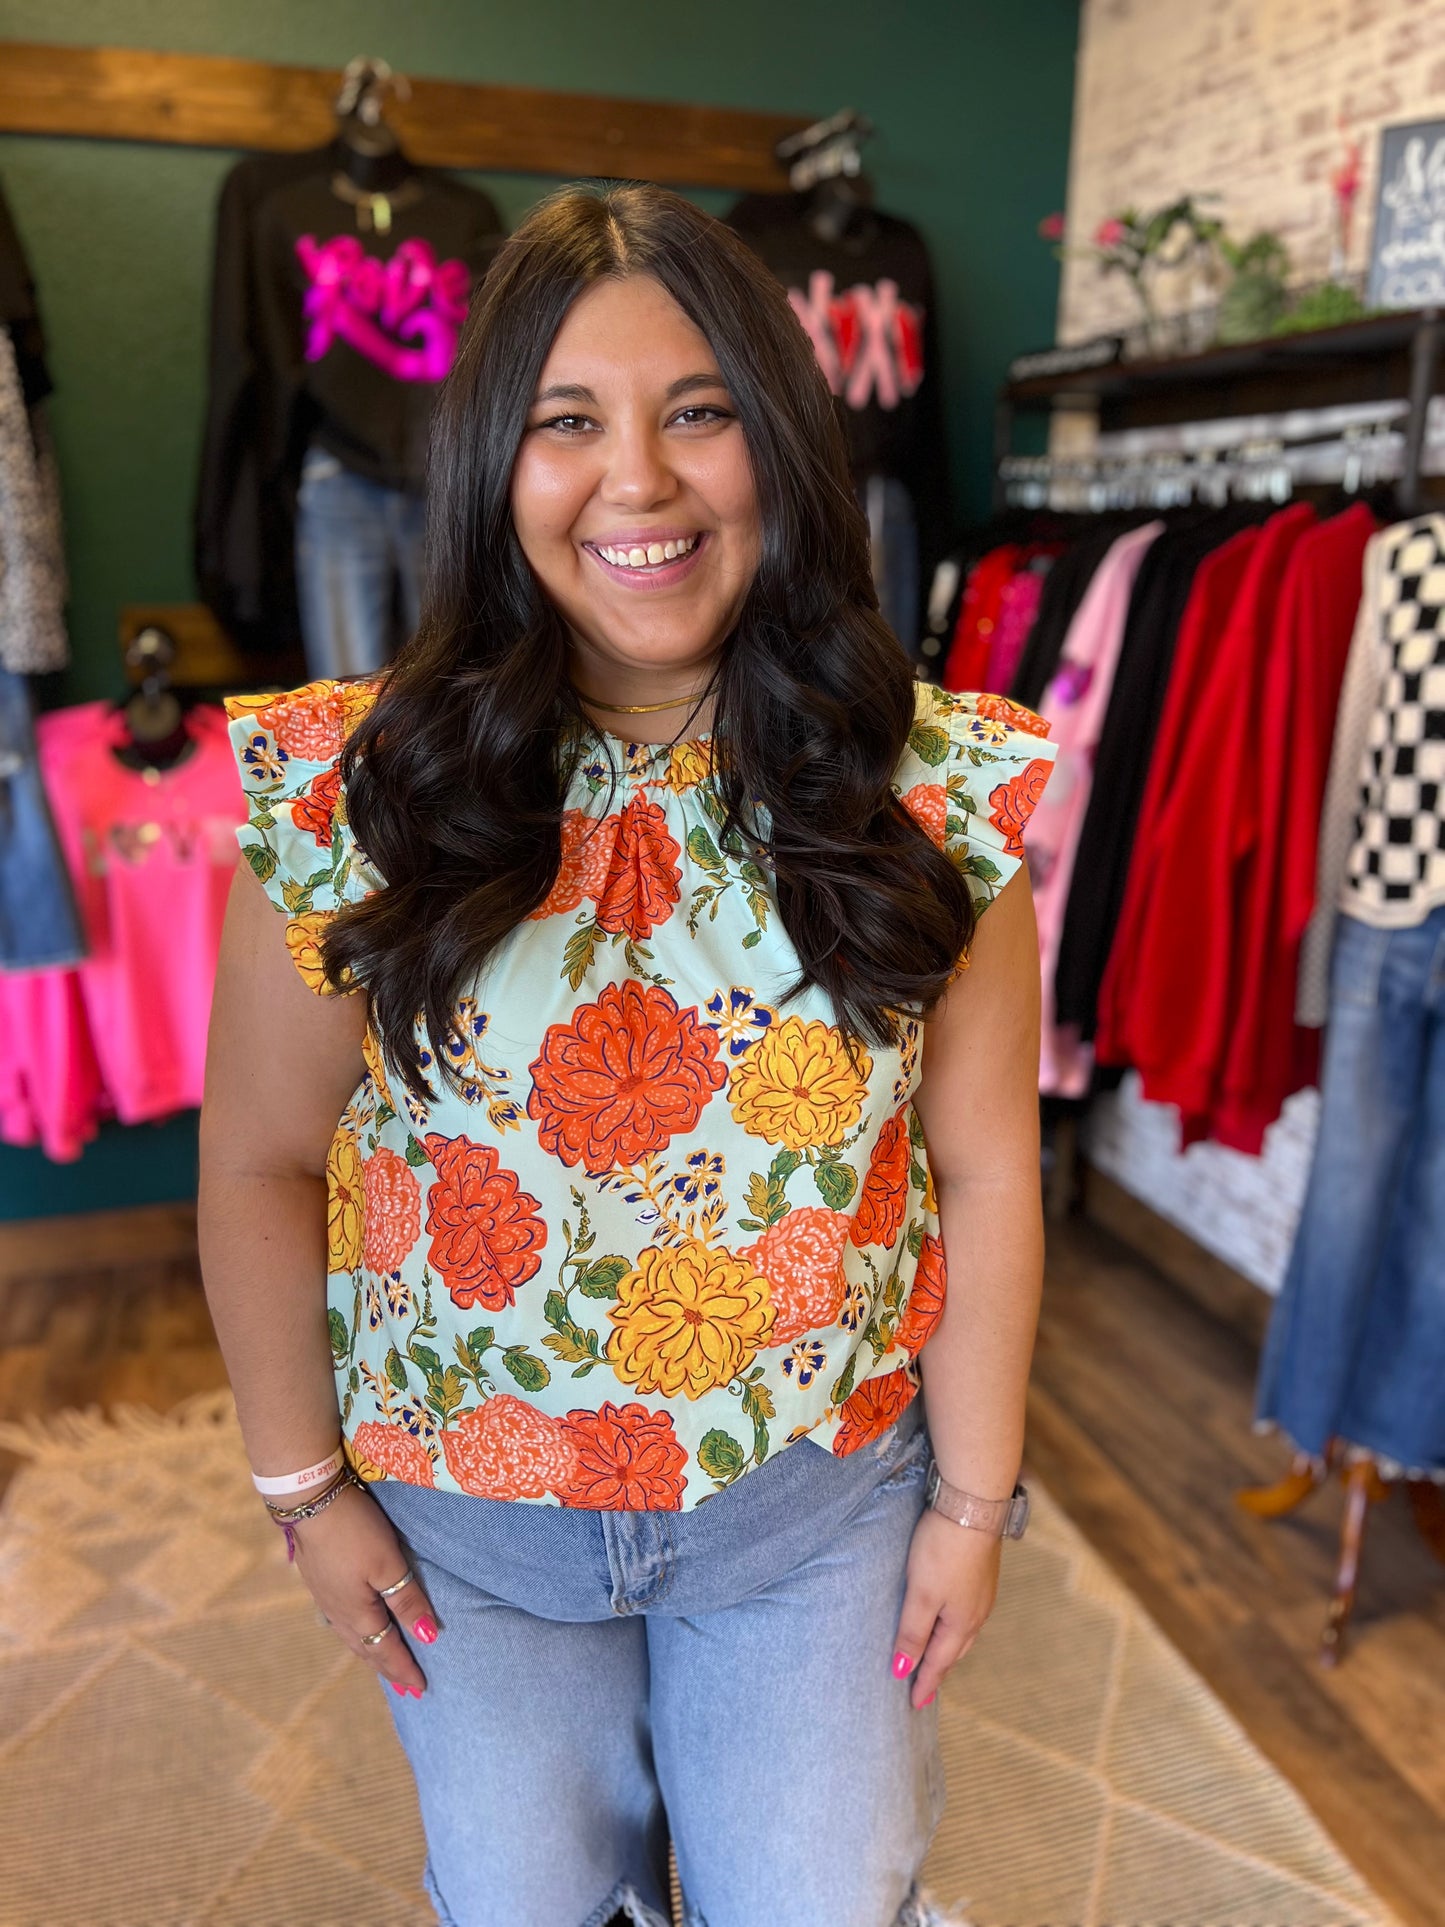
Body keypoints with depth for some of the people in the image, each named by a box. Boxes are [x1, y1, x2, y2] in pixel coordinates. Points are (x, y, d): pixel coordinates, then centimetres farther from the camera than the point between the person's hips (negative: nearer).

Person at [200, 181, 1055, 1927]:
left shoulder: (935, 792, -14)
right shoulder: (352, 796, -16)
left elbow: (985, 1172, -8)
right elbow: (262, 1164, -6)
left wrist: (976, 1498, -2)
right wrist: (304, 1484, 0)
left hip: (821, 1502, 0)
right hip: (464, 1518, 1)